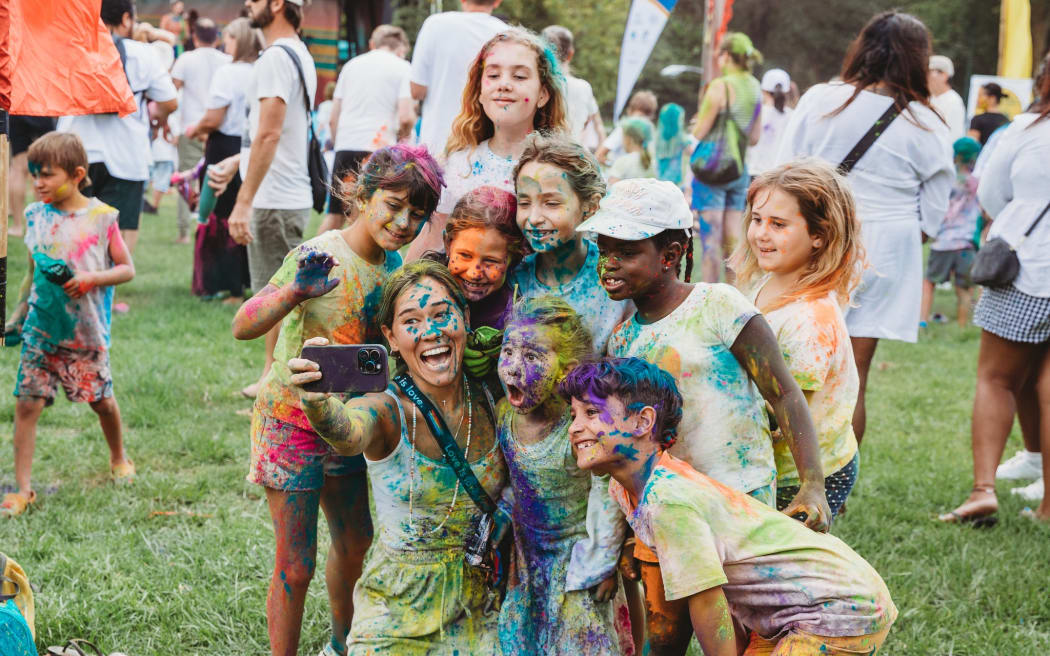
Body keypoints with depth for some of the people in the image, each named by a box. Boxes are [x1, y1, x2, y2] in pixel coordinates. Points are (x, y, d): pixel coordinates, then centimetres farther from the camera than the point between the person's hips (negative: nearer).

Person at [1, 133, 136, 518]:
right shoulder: (36, 215, 2)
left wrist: (92, 278, -19)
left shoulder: (100, 217, -8)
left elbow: (127, 269, -3)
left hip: (87, 331, -2)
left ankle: (119, 459, 39)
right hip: (41, 328, 2)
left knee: (101, 399, 11)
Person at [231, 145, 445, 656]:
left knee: (355, 541, 22)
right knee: (296, 566, -4)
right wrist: (294, 291, -51)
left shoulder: (393, 265, -1)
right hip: (292, 424, -7)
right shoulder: (319, 257, -23)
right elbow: (242, 327, -35)